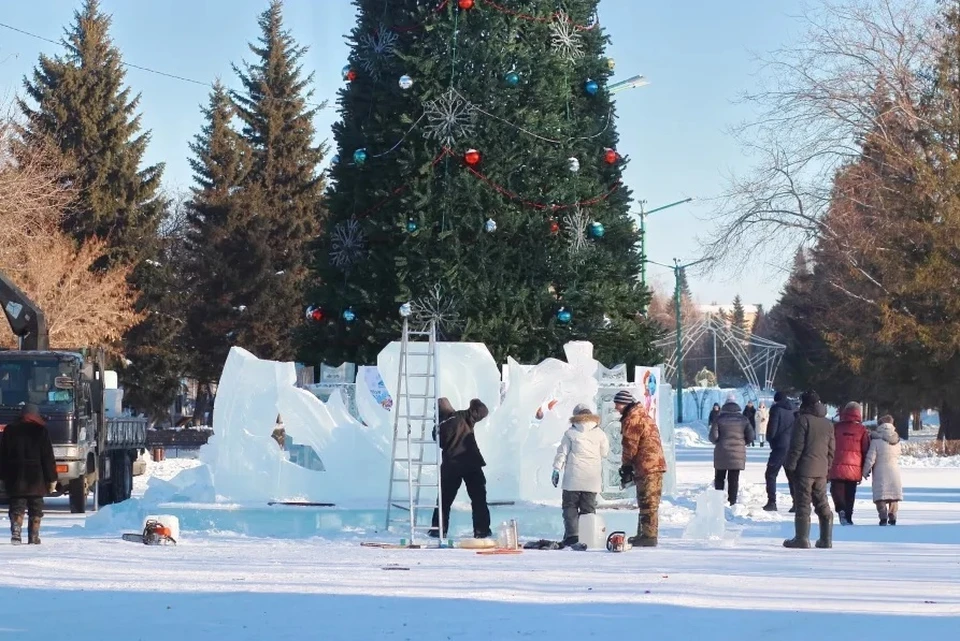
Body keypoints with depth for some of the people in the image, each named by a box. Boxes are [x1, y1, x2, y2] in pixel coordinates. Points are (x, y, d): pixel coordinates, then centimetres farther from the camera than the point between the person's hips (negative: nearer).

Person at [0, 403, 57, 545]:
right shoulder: (41, 431, -2)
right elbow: (48, 457, -4)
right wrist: (52, 478, 0)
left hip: (15, 478, 1)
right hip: (36, 477, -1)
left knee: (17, 507, 1)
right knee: (36, 509, 8)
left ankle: (16, 532, -19)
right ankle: (33, 537, 5)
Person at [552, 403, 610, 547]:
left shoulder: (570, 433, 1)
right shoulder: (599, 434, 5)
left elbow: (562, 453, 0)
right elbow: (605, 453, 12)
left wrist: (556, 470, 5)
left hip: (573, 478, -2)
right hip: (592, 479, 2)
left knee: (570, 506, 3)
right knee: (588, 508, 7)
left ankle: (571, 535, -11)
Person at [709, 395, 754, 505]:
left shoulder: (719, 418, -5)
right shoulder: (743, 419, 1)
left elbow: (713, 436, -10)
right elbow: (750, 437, 0)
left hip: (722, 453, -1)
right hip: (738, 454, 1)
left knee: (719, 478, 12)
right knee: (734, 480, 6)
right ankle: (732, 502, 3)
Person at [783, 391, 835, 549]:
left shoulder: (803, 420, -10)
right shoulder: (828, 423, 13)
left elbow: (797, 446, -13)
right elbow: (831, 448, 16)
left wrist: (790, 465, -8)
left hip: (805, 469, -7)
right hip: (821, 470, 7)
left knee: (802, 504, -4)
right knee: (822, 504, 12)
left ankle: (802, 538, -5)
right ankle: (826, 539, 13)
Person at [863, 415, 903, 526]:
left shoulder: (876, 440, -9)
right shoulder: (897, 440, 8)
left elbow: (870, 458, -9)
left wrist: (865, 471, 0)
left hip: (880, 471, -4)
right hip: (895, 470, 5)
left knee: (880, 495, -4)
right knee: (894, 496, 12)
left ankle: (883, 516, -18)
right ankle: (893, 517, 5)